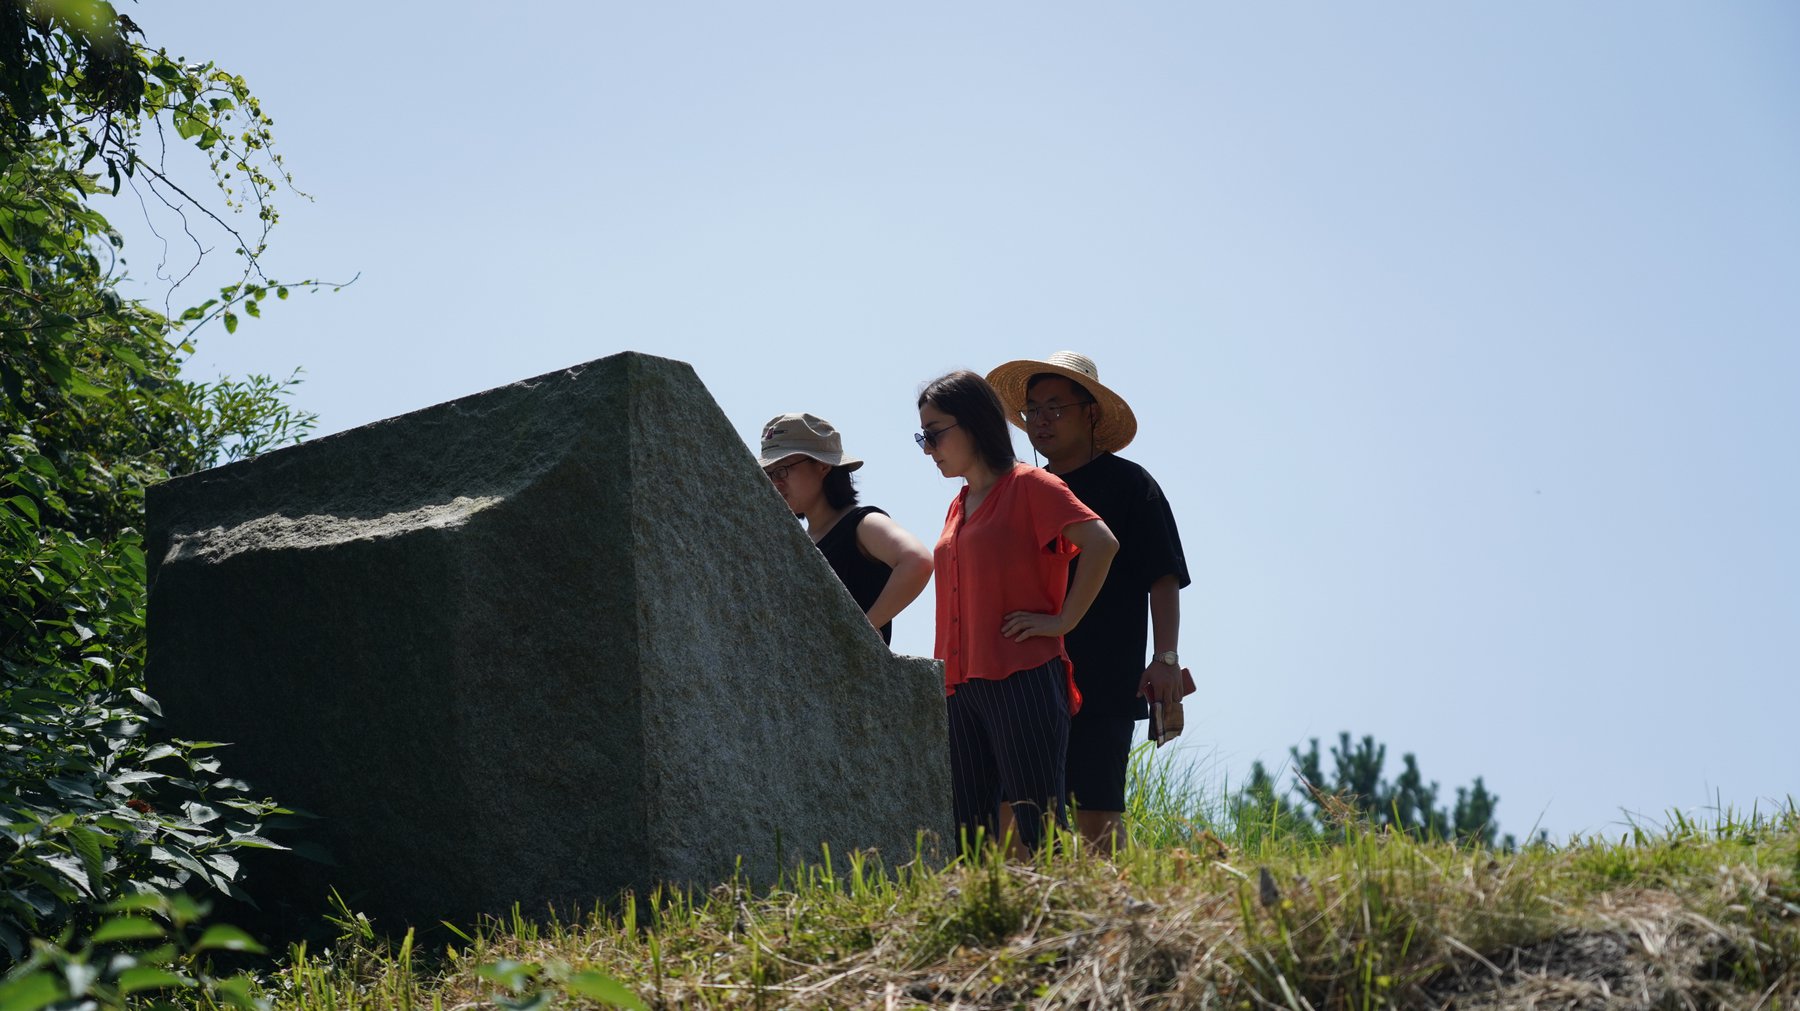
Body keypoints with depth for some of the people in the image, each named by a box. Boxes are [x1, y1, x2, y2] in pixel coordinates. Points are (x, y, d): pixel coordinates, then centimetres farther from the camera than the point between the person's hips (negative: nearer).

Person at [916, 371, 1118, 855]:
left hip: (1022, 682, -7)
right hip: (960, 687, 8)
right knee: (967, 834, 5)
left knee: (1034, 829, -7)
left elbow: (1101, 544, -16)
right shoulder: (958, 507, 19)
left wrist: (1062, 621, -15)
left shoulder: (1029, 486, -4)